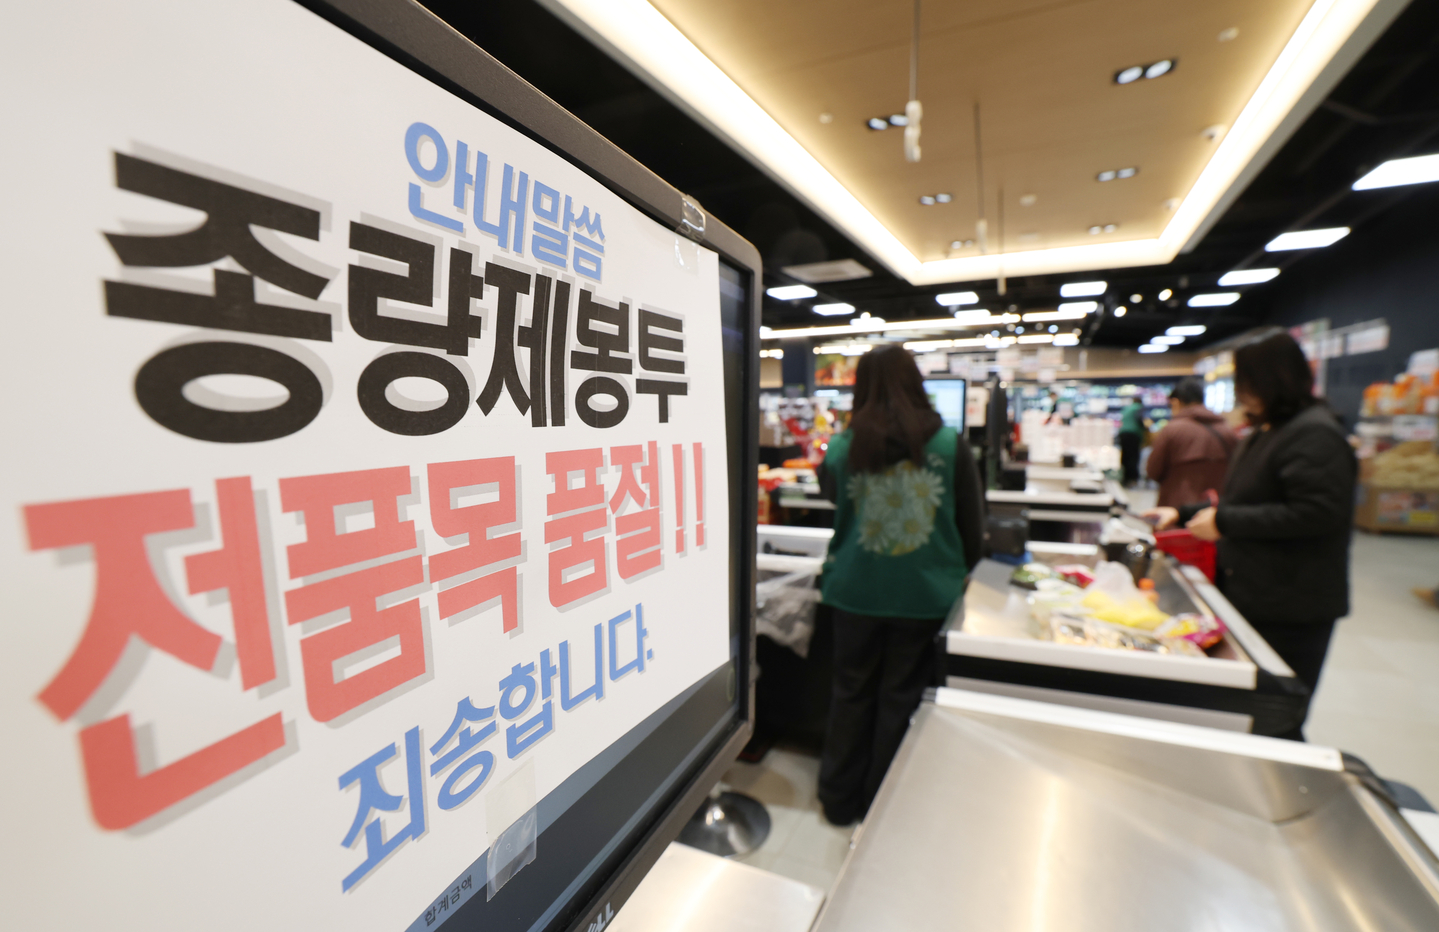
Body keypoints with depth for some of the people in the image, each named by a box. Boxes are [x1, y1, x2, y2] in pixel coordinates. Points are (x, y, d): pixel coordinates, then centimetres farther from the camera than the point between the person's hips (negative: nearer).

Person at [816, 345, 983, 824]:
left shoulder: (842, 448, -9)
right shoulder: (949, 445, -9)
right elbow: (973, 526, 0)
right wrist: (957, 570, 17)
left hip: (856, 591, 1)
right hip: (925, 594, 0)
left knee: (852, 694, 17)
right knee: (901, 699, 15)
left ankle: (840, 801, 34)